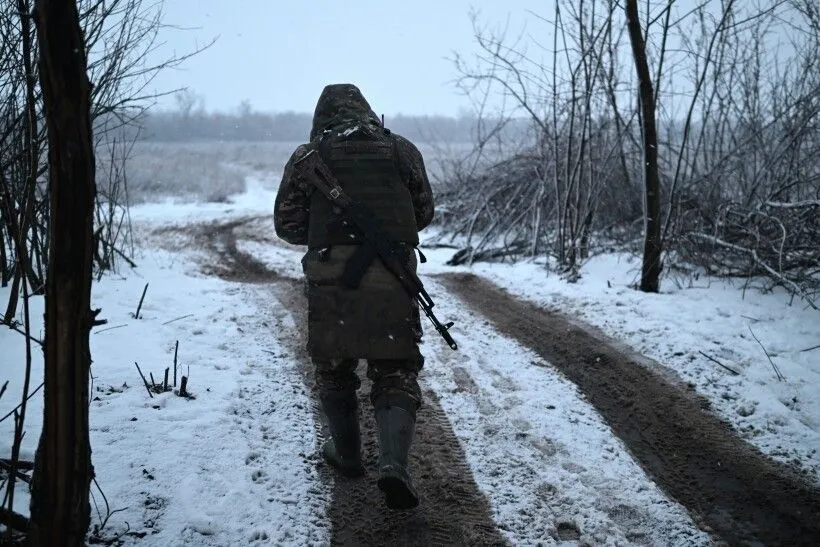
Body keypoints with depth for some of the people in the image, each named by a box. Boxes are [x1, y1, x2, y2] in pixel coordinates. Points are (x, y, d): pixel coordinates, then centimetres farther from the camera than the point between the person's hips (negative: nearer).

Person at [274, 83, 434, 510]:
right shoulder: (401, 150, 7)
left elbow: (287, 224, 5)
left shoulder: (308, 156, 3)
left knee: (334, 367, 20)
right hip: (392, 279, 1)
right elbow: (424, 212, 15)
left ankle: (346, 454, 29)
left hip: (331, 279, 0)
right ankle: (393, 462, -12)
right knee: (395, 373, 8)